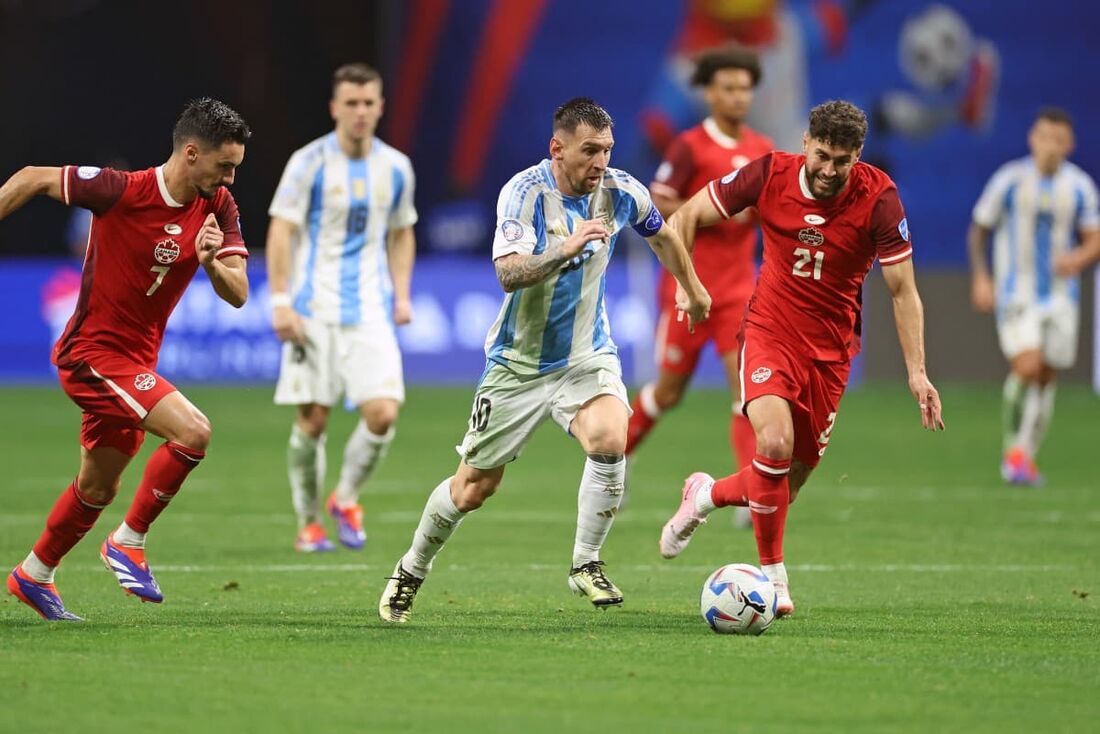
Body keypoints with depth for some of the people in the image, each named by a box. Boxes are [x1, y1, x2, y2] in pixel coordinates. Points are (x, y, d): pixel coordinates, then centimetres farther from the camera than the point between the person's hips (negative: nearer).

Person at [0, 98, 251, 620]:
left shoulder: (219, 208, -3)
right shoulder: (122, 191, -20)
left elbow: (237, 295, -6)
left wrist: (212, 262, -26)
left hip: (135, 360, 8)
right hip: (94, 353, -8)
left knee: (98, 488, 20)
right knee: (192, 431, -24)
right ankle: (128, 541, -8)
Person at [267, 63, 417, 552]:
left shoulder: (395, 168, 8)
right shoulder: (309, 163, -4)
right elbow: (281, 232, -5)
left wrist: (402, 295, 9)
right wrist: (281, 301, -12)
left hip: (371, 311, 3)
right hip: (314, 309, -3)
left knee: (383, 412, -12)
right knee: (312, 419, -2)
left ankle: (346, 499, 12)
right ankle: (308, 523, 14)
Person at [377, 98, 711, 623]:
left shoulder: (621, 192, -6)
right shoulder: (524, 192, -19)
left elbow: (662, 236, 17)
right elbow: (509, 274, -32)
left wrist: (693, 291, 29)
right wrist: (566, 249, -45)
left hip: (587, 356, 2)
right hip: (519, 361, -2)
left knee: (609, 441, -28)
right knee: (474, 487, 6)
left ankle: (586, 566, -10)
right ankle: (410, 573, 31)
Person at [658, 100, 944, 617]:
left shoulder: (878, 197, -13)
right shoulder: (769, 175, -11)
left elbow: (902, 289, -8)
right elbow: (685, 218, 2)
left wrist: (916, 372, -13)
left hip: (831, 350, 1)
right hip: (770, 333, -1)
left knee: (790, 481, 5)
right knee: (775, 443, -26)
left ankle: (705, 495, 38)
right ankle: (772, 574, -9)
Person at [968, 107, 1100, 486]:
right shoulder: (1009, 180, -5)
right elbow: (979, 230, 5)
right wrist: (980, 277, -5)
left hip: (1061, 295, 3)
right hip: (1016, 295, -3)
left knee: (1046, 377, 6)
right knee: (1027, 367, -21)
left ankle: (1027, 458, 19)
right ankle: (1014, 450, -6)